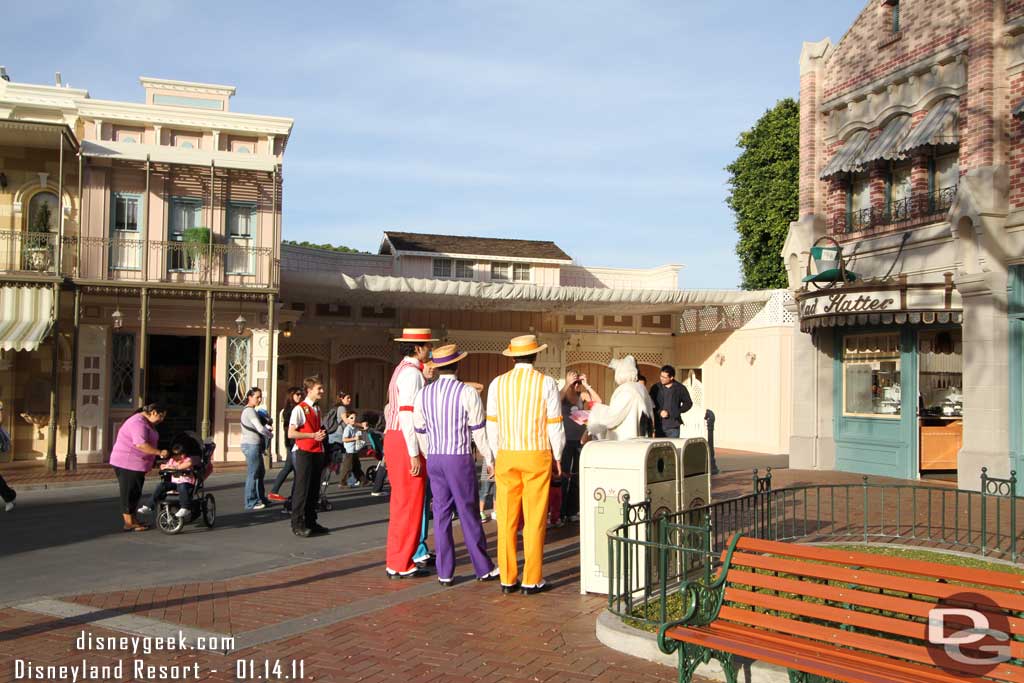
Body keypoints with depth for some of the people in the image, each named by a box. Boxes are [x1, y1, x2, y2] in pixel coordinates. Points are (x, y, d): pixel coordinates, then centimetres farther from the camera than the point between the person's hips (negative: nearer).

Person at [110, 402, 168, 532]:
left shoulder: (147, 423, 15)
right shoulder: (138, 423, -20)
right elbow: (141, 445, -31)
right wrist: (159, 452, -26)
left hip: (136, 464, 10)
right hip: (127, 464, -10)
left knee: (135, 493, 15)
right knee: (129, 493, -4)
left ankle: (134, 520, 23)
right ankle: (129, 523, 2)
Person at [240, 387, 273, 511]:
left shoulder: (250, 411, 18)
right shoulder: (250, 411, -14)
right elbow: (260, 428, -19)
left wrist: (267, 430, 2)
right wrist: (270, 435, -2)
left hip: (254, 445, 10)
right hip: (252, 445, -10)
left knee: (260, 472, 15)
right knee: (253, 473, -5)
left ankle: (260, 498, 24)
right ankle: (251, 502, 0)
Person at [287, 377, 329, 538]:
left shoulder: (317, 409, 16)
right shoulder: (300, 409, -9)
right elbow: (291, 433, -16)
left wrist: (322, 434, 9)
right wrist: (313, 435, -19)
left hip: (318, 452, 8)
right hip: (304, 452, -8)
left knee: (314, 489, 11)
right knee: (302, 488, -5)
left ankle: (310, 522, 20)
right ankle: (297, 524, 1)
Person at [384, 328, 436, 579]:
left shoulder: (402, 370, 17)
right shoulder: (412, 373, -14)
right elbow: (407, 415, -21)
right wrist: (414, 454, -21)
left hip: (393, 438, 10)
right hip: (406, 443, -10)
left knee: (400, 502, 15)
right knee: (410, 504, -3)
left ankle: (395, 561, 22)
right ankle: (402, 565, 4)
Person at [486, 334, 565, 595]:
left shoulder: (497, 383, 2)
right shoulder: (546, 383, -4)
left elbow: (492, 425, 4)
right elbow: (554, 424, -3)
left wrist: (495, 455, 14)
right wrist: (558, 456, 9)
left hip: (506, 456, 2)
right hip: (538, 456, -2)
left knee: (507, 519, 7)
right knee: (534, 520, 3)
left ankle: (507, 578, 13)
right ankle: (532, 580, 7)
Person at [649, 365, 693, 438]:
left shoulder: (680, 388, 4)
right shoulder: (655, 388, 5)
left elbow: (688, 403, 10)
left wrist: (676, 412, -2)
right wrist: (659, 412, -12)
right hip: (659, 426, 1)